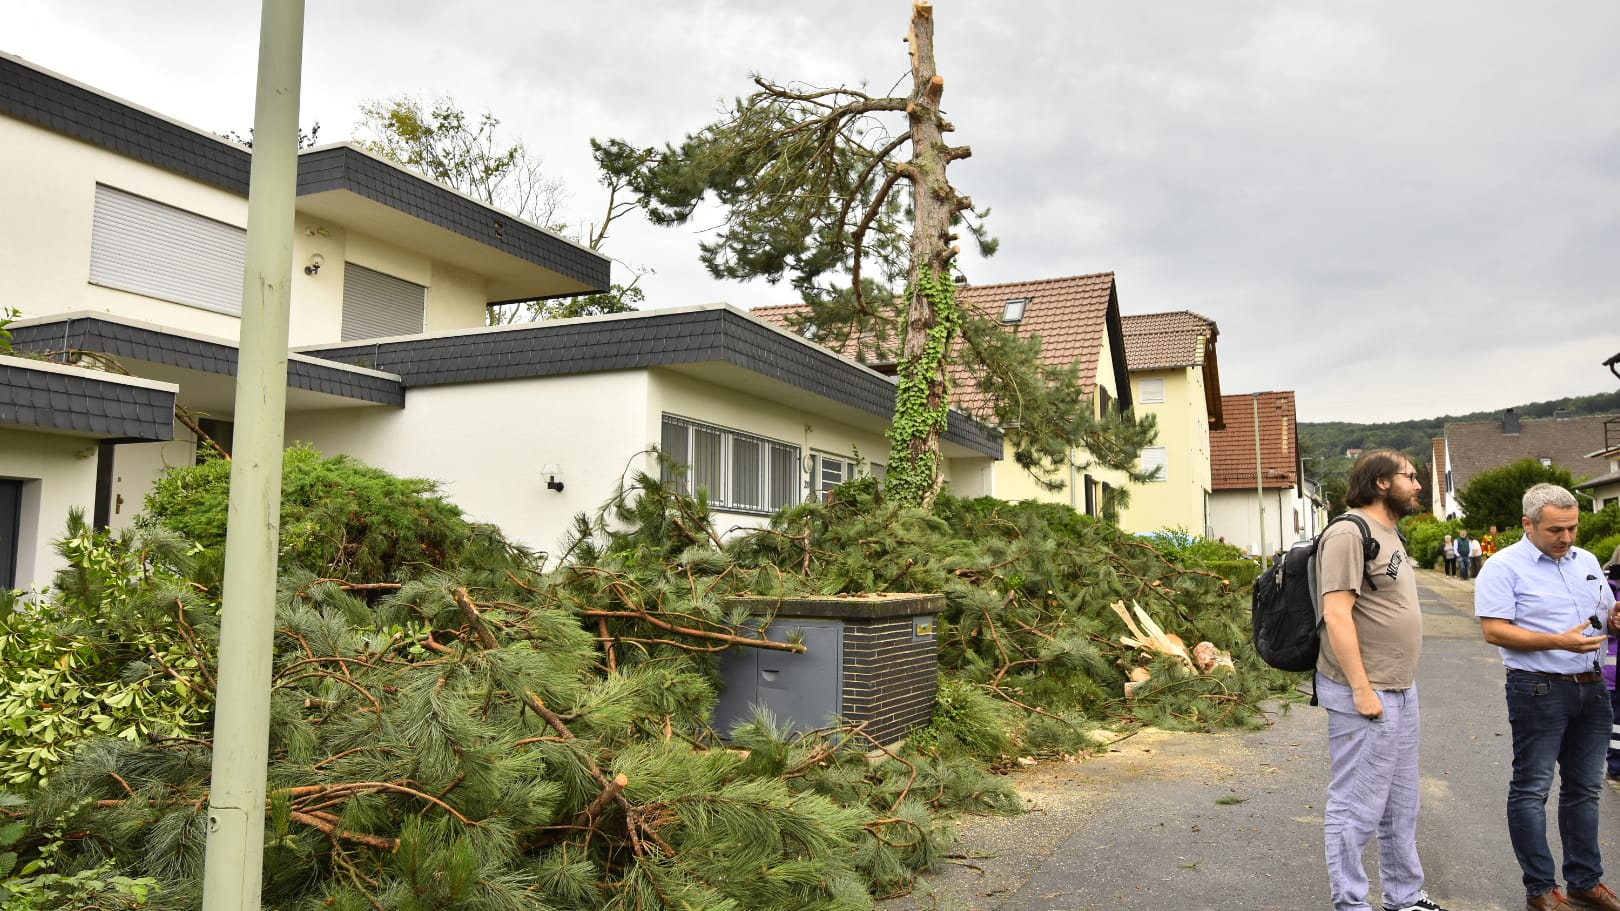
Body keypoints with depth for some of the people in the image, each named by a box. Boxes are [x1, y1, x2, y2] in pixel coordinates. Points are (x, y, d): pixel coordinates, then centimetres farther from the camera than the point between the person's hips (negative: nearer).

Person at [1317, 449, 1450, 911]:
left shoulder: (1390, 534, 15)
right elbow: (1337, 615, -21)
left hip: (1401, 691, 10)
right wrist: (1362, 688, -21)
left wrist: (1400, 683, 17)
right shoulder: (1349, 533, -16)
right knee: (1356, 807, 0)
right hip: (1365, 694, -10)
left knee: (1401, 805, 19)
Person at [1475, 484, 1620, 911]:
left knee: (1585, 788, 15)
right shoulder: (1504, 567, -10)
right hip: (1539, 691, -7)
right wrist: (1559, 641, -25)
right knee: (1532, 789, 2)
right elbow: (1494, 631, -17)